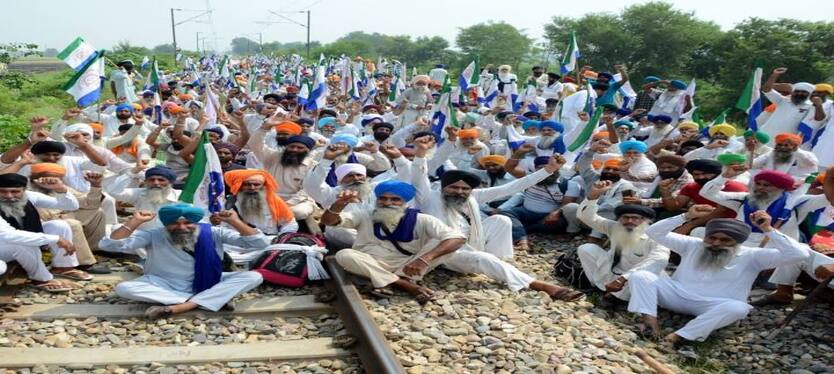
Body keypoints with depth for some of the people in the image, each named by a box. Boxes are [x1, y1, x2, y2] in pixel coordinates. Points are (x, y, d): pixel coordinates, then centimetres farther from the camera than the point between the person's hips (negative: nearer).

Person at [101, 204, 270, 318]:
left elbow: (261, 244, -20)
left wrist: (235, 222, -30)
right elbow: (108, 245, -22)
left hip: (208, 285, 0)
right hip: (165, 287, 0)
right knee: (123, 288, -28)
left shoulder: (213, 233, -13)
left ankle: (177, 308, -30)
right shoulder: (153, 236, -12)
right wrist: (135, 222, -29)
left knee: (253, 277, -21)